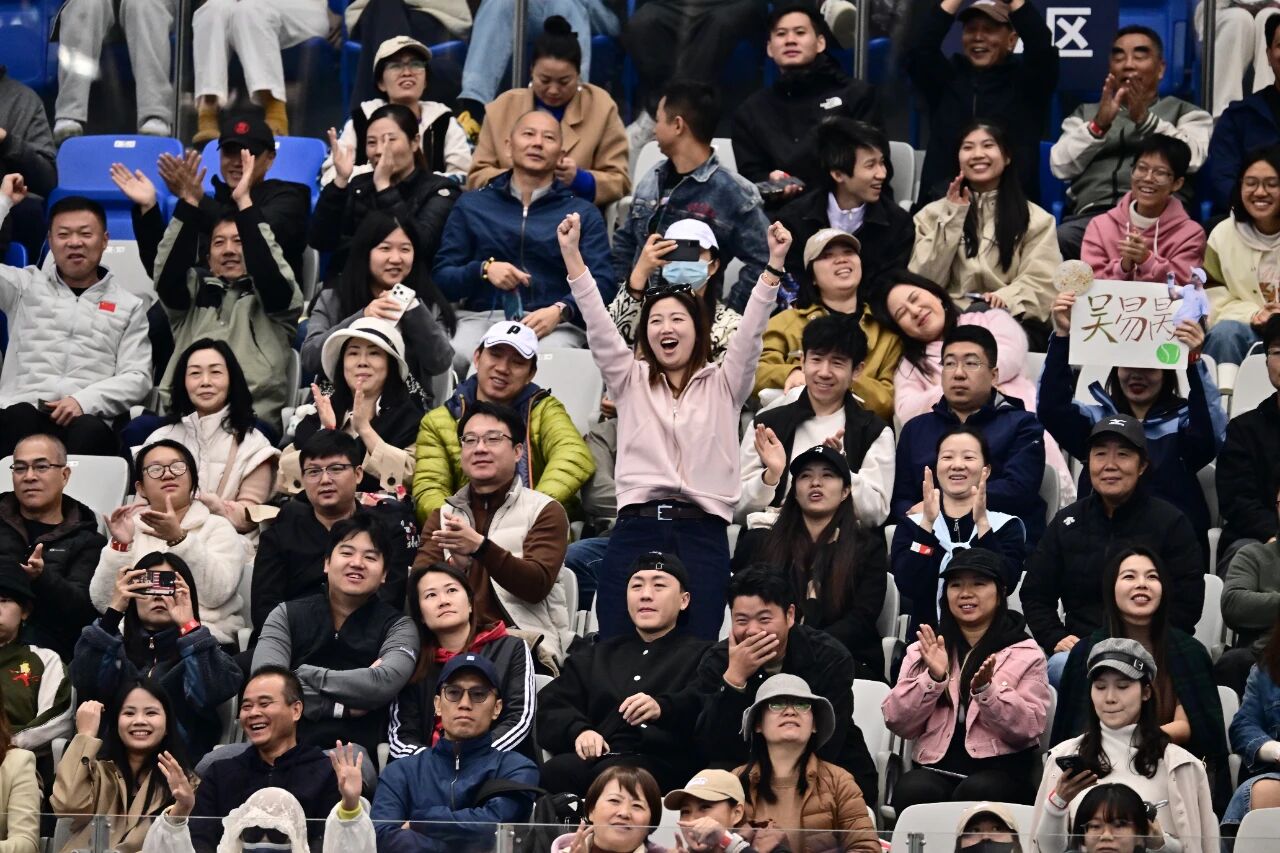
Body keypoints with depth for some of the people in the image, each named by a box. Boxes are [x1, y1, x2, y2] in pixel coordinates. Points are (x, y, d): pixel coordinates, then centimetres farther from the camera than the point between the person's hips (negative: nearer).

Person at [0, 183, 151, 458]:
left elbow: (137, 378, 10)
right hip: (22, 412, 0)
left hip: (88, 419, 0)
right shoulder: (25, 285, 22)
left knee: (90, 431, -38)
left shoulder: (128, 305, 20)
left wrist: (84, 400, -10)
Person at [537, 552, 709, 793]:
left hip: (659, 761, -3)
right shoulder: (595, 656, 34)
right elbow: (551, 705, 18)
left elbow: (701, 704, -2)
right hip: (595, 756, 3)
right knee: (553, 773, -33)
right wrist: (579, 731, -6)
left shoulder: (702, 656, 21)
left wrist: (662, 708, -25)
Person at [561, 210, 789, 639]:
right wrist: (571, 254, -5)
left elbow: (751, 331, 2)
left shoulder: (723, 385, 15)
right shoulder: (630, 381, 18)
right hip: (635, 528, 1)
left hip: (703, 534, -1)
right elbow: (598, 325, 7)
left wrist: (773, 266, -12)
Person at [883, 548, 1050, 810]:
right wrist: (933, 678, -9)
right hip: (936, 766, 1)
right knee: (913, 790, -32)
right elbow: (897, 722, 7)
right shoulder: (923, 650, 18)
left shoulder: (1025, 653, 10)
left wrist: (985, 690, -18)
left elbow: (1029, 729, -2)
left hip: (1001, 769, -1)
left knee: (975, 793, -35)